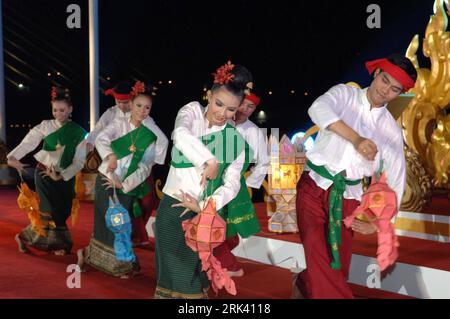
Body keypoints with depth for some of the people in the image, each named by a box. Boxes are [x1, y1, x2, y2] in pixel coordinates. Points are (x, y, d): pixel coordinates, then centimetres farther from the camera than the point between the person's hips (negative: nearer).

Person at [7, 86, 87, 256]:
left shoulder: (79, 133, -2)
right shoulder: (45, 126, -3)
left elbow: (79, 161, -6)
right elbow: (29, 142, -15)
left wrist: (61, 176, -16)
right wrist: (13, 156, -31)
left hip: (65, 177, 2)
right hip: (44, 173, -2)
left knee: (62, 212, 3)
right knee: (52, 210, -8)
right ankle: (60, 243, 9)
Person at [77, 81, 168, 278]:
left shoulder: (153, 136, -5)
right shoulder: (119, 124, -1)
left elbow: (146, 166, -9)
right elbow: (101, 139, -17)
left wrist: (123, 184, -16)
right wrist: (110, 155, -37)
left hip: (127, 187, 0)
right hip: (105, 180, 0)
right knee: (104, 223, 7)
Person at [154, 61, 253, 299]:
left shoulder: (236, 139, 2)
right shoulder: (193, 111, -3)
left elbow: (232, 184, -5)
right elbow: (181, 134, -27)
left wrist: (204, 206, -16)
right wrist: (210, 162, -25)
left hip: (205, 213, 2)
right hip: (173, 209, -2)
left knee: (196, 279, 8)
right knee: (176, 278, -2)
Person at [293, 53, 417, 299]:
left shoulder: (392, 131, 5)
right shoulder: (345, 94, -2)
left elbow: (396, 180, 8)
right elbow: (318, 109, -25)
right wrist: (356, 139, -39)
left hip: (347, 198, 3)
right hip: (314, 187, -3)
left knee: (337, 269, 6)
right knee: (319, 256, -22)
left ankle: (303, 287, 33)